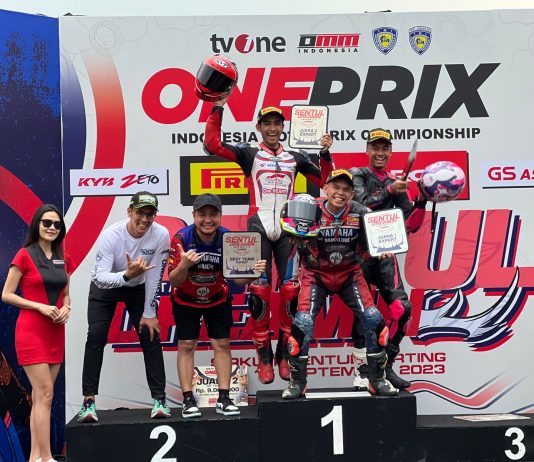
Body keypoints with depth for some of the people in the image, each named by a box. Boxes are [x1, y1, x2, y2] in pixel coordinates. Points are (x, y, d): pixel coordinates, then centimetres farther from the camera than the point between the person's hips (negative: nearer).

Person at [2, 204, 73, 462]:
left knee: (40, 395, 9)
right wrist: (40, 307, -15)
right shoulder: (24, 256, -7)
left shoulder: (64, 259, 10)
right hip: (31, 332, -6)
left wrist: (66, 308, -1)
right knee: (45, 394, -10)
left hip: (56, 333, 6)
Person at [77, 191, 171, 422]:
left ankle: (159, 399, 3)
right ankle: (89, 401, -3)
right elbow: (100, 278, -37)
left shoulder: (161, 235, -26)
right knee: (95, 338, -12)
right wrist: (127, 275, -54)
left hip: (139, 288, 2)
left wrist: (149, 313, -14)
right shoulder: (110, 235, -31)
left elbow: (154, 277, -18)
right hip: (105, 287, -1)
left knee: (151, 336, -6)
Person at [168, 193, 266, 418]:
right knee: (186, 345, -2)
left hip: (218, 299, 2)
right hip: (186, 300, -2)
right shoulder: (181, 238, -26)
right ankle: (188, 400, 6)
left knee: (222, 344, 1)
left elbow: (237, 278, -16)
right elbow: (174, 282, -26)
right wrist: (183, 265, -47)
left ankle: (224, 399, 8)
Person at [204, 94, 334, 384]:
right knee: (259, 292, -5)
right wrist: (218, 108, -5)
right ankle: (264, 357, 5)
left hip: (287, 229, 2)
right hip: (258, 227, -2)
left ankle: (285, 354, 9)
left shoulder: (295, 158, 18)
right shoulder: (249, 154, 9)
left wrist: (325, 154, 8)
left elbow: (325, 181, 21)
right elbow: (212, 145, -4)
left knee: (290, 292, -3)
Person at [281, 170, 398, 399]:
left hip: (349, 274, 2)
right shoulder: (312, 211, -17)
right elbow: (299, 249, -11)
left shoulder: (360, 213, -12)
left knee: (373, 319, -8)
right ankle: (297, 383, 4)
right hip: (316, 274, -2)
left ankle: (377, 380, 12)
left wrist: (381, 250, -22)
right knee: (303, 322, -16)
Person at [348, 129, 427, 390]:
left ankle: (386, 366, 6)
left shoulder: (396, 184, 16)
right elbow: (362, 206, -15)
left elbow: (411, 225, 9)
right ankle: (362, 370, 1)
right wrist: (388, 191, -23)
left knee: (402, 308, -7)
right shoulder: (357, 175, 5)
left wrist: (421, 202, -6)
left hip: (384, 253, 4)